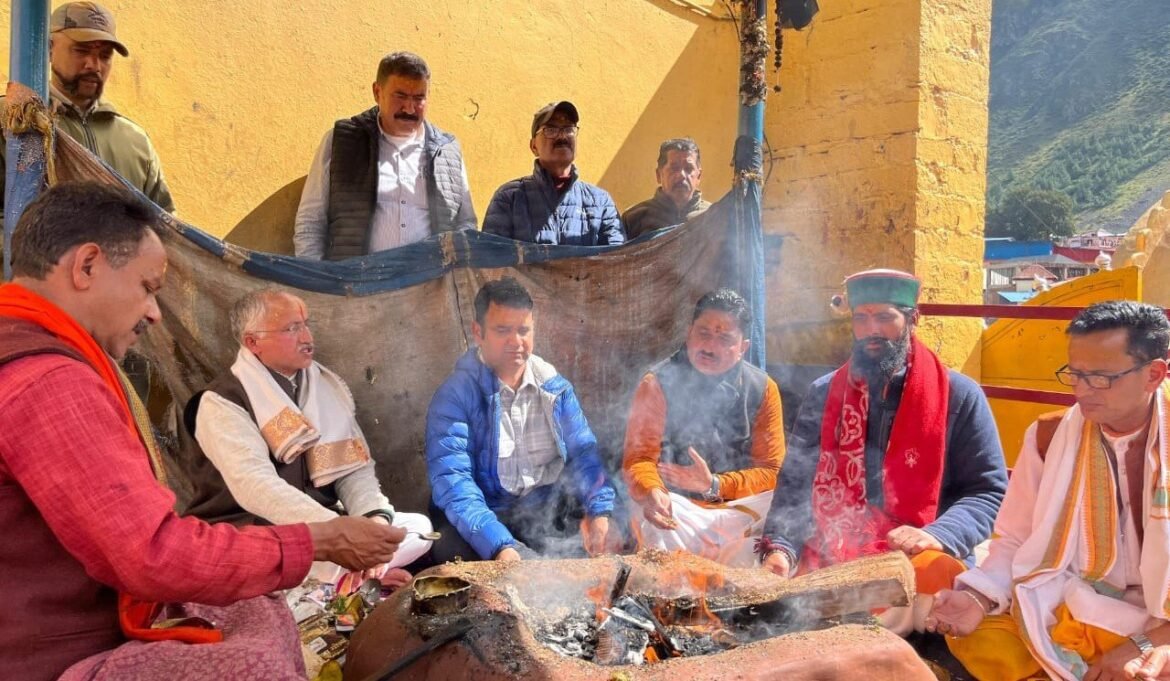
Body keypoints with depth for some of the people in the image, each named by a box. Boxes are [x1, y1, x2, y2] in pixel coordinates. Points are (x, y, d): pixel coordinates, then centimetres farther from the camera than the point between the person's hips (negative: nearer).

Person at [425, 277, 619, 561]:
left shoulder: (555, 386, 7)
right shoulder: (454, 396, -9)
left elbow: (584, 454, 5)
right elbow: (451, 479, -20)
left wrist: (601, 513, -16)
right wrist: (499, 546, -35)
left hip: (553, 514, 3)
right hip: (490, 519, -3)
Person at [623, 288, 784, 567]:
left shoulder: (764, 389, 2)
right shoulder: (658, 383, -3)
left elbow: (771, 471, -1)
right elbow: (639, 457, -8)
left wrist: (714, 485, -20)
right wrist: (651, 492, -32)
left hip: (739, 509, 2)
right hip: (678, 507, -2)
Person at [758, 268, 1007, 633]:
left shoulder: (960, 396, 5)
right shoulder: (823, 395, 13)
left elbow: (988, 491, 3)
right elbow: (795, 484, 10)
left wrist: (936, 535, -17)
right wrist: (781, 548, -9)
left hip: (916, 561, -1)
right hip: (829, 561, 2)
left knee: (937, 574, -34)